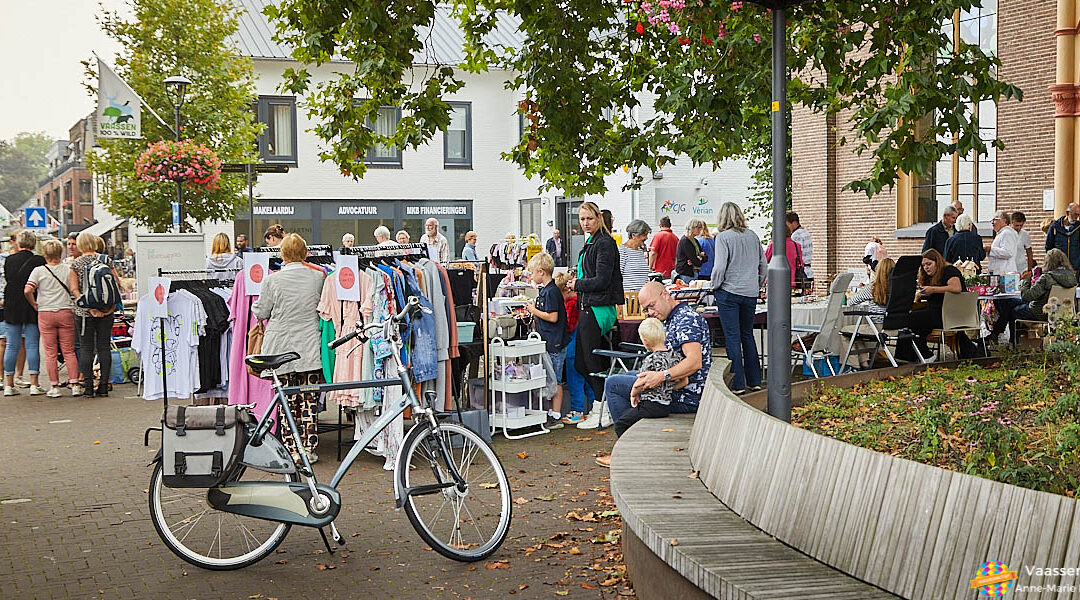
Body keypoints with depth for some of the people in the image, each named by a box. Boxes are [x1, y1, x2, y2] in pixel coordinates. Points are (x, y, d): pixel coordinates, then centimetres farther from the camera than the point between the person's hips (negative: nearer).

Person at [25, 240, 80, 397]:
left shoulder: (38, 271, -3)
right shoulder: (68, 270, -2)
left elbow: (27, 290, -13)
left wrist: (34, 305, 2)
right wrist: (73, 302, 7)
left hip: (45, 314, -1)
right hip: (66, 313, 1)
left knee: (50, 353, 5)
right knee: (69, 351, 6)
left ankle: (54, 387, 7)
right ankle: (75, 385, 2)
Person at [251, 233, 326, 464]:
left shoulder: (273, 280, -6)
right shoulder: (318, 277, -2)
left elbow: (261, 312, 3)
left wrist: (256, 303, 24)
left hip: (282, 348, -1)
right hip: (310, 348, 1)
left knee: (287, 402, 5)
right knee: (309, 401, 5)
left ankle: (291, 449, 7)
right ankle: (309, 448, 7)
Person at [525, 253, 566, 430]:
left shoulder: (552, 291, -16)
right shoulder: (545, 290, 14)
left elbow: (553, 317, -21)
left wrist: (535, 310, -11)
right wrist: (533, 309, 10)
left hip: (554, 344, -10)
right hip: (548, 343, 10)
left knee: (555, 380, -4)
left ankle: (556, 417, 0)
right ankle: (552, 413, 20)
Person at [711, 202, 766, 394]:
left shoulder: (723, 237, -9)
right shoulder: (752, 235, 7)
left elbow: (720, 266, -14)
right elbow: (763, 263, 11)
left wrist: (714, 285, 1)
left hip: (729, 292, -5)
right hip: (750, 292, 5)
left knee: (732, 338, -1)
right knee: (748, 335, 16)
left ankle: (738, 384, -1)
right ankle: (754, 381, 18)